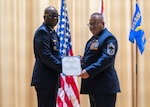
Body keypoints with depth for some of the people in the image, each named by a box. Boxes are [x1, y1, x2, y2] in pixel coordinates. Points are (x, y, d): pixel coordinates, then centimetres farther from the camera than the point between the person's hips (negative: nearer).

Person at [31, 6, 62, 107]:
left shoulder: (53, 32, 18)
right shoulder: (42, 32, -12)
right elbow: (46, 56, -21)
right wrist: (63, 67, -19)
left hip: (52, 78, 10)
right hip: (45, 79, -10)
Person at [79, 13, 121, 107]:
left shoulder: (108, 38, -10)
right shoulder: (93, 39, 20)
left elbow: (107, 59, -22)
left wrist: (89, 71, -28)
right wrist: (81, 62, 3)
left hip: (104, 86, -9)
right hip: (93, 85, 10)